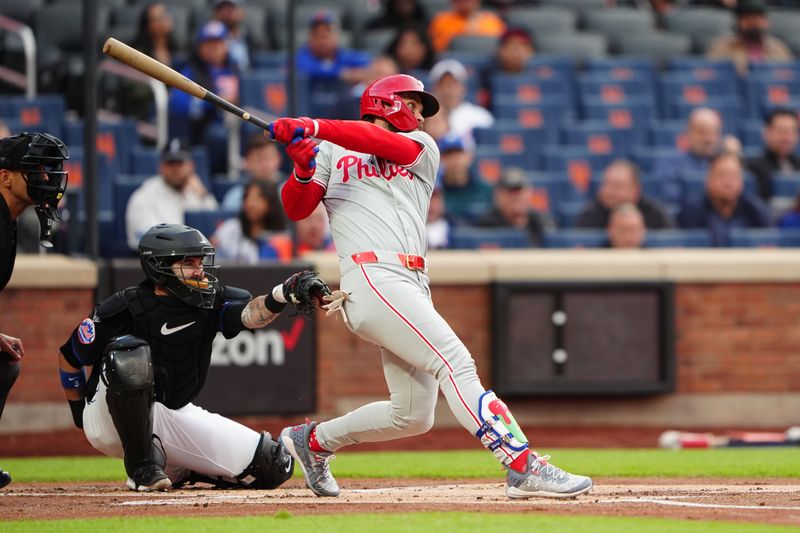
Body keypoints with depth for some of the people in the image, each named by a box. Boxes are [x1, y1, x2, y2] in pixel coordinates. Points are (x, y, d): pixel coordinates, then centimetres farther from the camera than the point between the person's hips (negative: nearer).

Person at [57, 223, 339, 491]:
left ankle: (176, 470, 17)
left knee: (273, 466, -4)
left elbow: (251, 313, -27)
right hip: (110, 421, -5)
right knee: (129, 352, -37)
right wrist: (80, 415, 7)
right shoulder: (123, 308, -16)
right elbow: (69, 357, -3)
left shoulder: (210, 301, -5)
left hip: (176, 416, 5)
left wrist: (284, 293, -48)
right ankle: (142, 464, -24)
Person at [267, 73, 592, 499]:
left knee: (412, 415, 7)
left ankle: (313, 440, 27)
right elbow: (296, 209, 4)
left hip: (413, 288, 6)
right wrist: (303, 171, -17)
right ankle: (523, 467, -28)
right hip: (372, 278, -6)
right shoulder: (331, 152, 15)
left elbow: (387, 144, -1)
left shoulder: (421, 148, 22)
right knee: (455, 363, -20)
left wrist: (316, 128, -14)